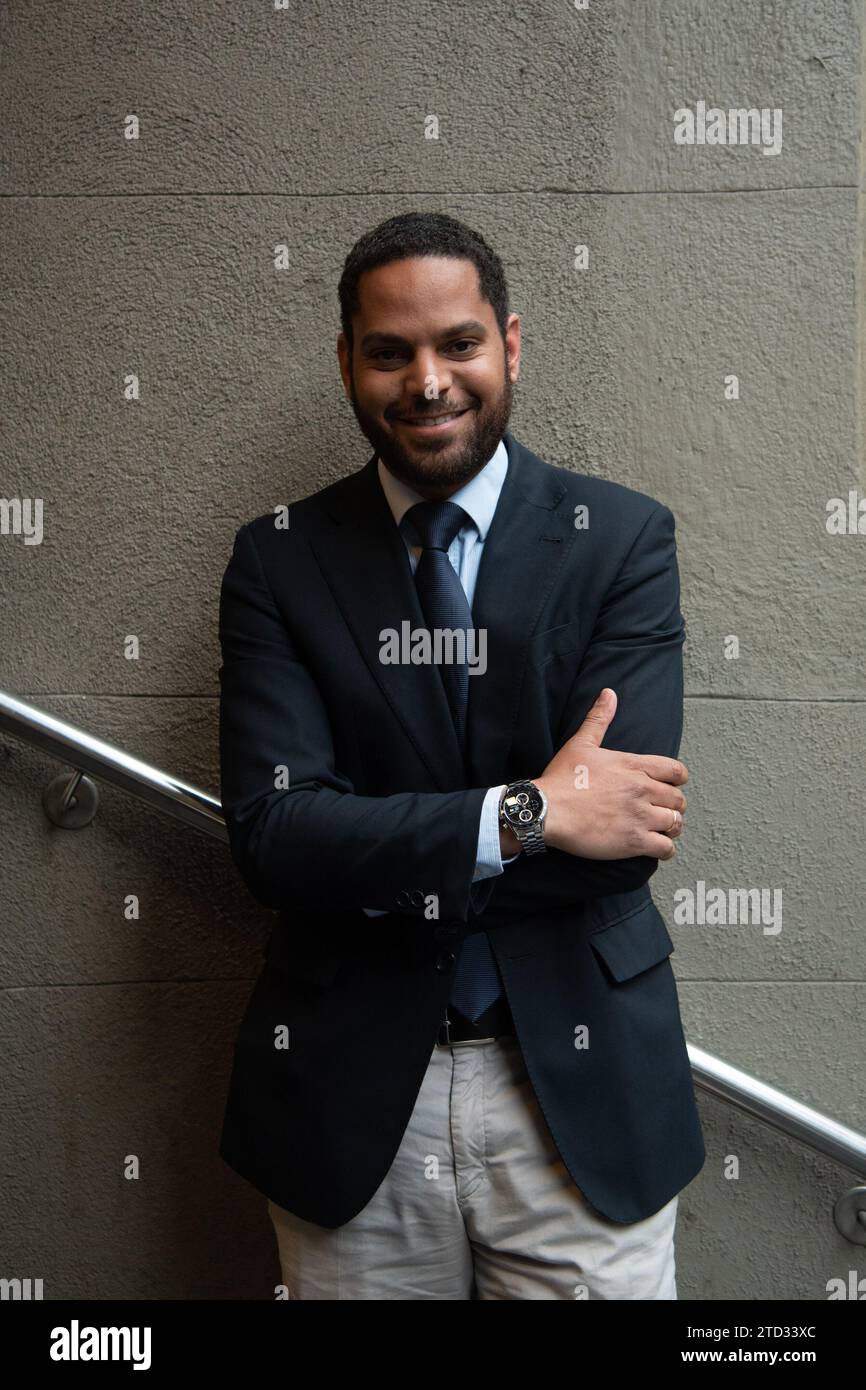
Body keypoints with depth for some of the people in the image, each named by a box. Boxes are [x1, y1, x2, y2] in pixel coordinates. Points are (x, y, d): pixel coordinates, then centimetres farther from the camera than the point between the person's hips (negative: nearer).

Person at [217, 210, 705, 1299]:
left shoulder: (624, 539, -4)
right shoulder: (279, 559, -1)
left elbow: (620, 837, -14)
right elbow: (271, 833, -12)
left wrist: (366, 858, -13)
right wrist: (525, 813, -20)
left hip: (579, 1092, 0)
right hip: (351, 1098, 1)